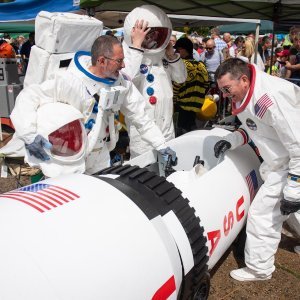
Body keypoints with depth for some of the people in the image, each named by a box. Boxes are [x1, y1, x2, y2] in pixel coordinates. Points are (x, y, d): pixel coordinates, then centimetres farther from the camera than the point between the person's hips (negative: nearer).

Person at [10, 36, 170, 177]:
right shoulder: (69, 81, -21)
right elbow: (27, 98, -18)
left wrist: (161, 146, 0)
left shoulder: (121, 82, -4)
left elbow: (140, 116, 3)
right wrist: (29, 136, -30)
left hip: (100, 159, 6)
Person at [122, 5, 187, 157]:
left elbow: (181, 78, 15)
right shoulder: (126, 52, -11)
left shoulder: (161, 52, 8)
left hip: (166, 126, 7)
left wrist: (171, 54, -1)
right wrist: (137, 46, -25)